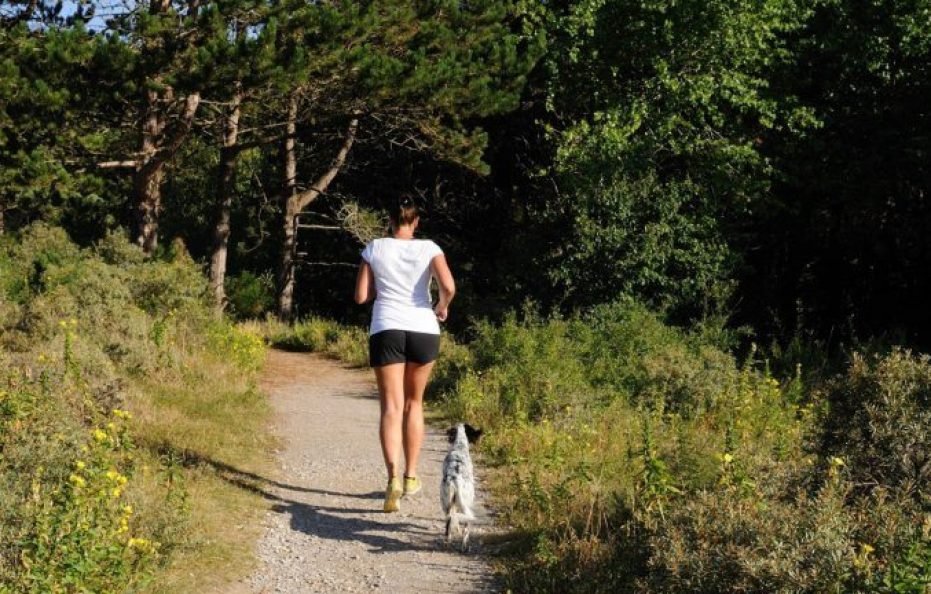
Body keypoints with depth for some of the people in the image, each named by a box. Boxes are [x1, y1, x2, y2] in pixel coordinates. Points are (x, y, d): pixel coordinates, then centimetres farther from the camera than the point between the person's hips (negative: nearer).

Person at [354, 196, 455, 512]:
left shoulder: (374, 249, 4)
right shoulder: (429, 248, 2)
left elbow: (361, 296, 4)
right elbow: (448, 286, -12)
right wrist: (442, 307, 9)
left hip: (386, 329, -1)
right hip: (423, 330, 1)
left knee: (391, 407, -4)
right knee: (414, 403, 19)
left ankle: (393, 477, -23)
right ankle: (410, 476, 23)